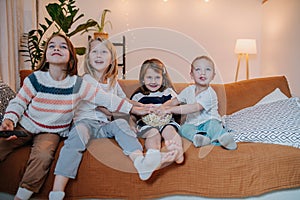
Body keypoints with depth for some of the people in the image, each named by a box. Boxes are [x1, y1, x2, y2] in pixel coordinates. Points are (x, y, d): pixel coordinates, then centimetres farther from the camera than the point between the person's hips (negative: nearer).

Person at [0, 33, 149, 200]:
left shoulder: (77, 84, -9)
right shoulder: (35, 79, -9)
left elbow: (106, 99, -7)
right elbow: (18, 103, 0)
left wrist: (134, 109, -7)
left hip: (52, 133, -1)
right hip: (25, 126, 1)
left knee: (43, 156, -29)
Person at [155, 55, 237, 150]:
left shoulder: (210, 94, -18)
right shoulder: (189, 90, 4)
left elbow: (195, 108, -30)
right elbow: (175, 101, 11)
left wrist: (171, 109, -34)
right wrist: (163, 107, -13)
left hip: (208, 122, -4)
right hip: (192, 124, 5)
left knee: (213, 124, -37)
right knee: (183, 128, -27)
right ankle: (197, 136, -50)